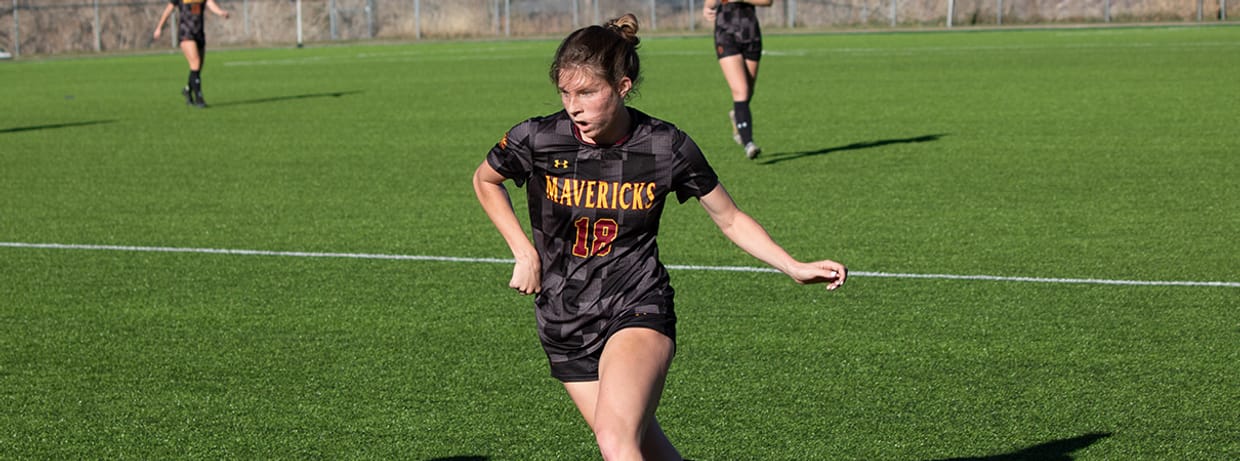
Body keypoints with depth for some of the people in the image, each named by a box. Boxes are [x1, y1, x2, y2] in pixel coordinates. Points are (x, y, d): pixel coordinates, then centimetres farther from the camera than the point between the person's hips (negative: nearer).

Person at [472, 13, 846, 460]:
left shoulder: (666, 147, -9)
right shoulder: (536, 139, -9)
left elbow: (731, 220, 5)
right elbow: (485, 180, 13)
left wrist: (795, 268, -6)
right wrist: (524, 253, 4)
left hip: (637, 310, -2)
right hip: (563, 324, 2)